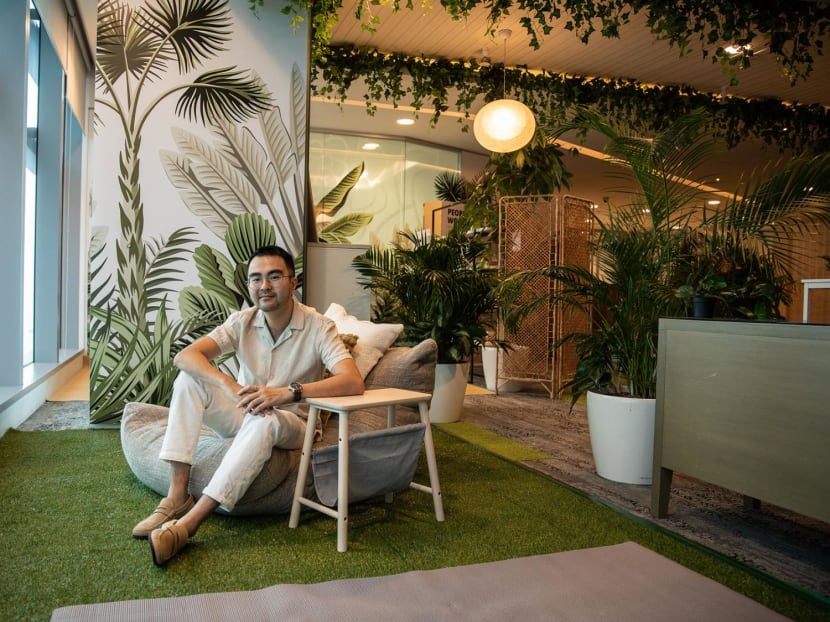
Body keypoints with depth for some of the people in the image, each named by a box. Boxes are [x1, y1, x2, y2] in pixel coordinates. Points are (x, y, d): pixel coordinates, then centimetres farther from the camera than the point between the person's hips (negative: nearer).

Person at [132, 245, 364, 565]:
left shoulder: (318, 327, -17)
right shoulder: (242, 321, -7)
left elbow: (353, 382, -32)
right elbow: (184, 356, -19)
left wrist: (288, 392, -43)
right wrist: (232, 387, -37)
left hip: (290, 424, -4)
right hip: (244, 413, 4)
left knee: (264, 420, -38)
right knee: (189, 378, -19)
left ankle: (188, 523, -38)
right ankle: (177, 496, -25)